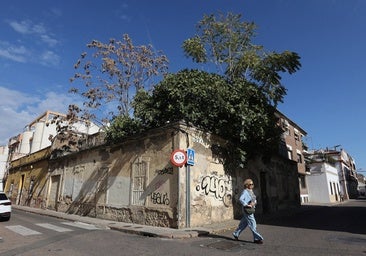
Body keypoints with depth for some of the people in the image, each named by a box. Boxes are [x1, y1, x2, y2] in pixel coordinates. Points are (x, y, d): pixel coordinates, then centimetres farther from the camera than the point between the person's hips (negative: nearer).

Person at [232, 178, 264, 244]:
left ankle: (236, 234, 27)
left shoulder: (251, 191, 13)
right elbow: (240, 199, -26)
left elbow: (255, 199, 20)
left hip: (251, 210, 9)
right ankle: (257, 238, 1)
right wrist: (247, 205, -26)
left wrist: (254, 203, -1)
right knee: (252, 224, -6)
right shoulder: (245, 191, -14)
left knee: (244, 223, 15)